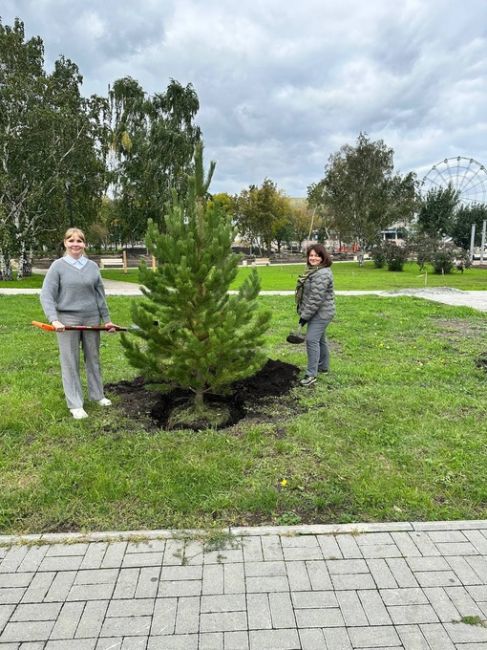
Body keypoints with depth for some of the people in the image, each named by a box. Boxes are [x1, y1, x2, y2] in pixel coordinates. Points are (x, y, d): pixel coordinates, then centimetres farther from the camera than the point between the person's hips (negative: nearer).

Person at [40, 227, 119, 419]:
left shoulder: (92, 266, 4)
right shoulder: (58, 266, -4)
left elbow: (100, 295, 10)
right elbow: (46, 295, -8)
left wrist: (107, 319, 11)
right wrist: (54, 319, -21)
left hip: (92, 319, 3)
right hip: (68, 320, -3)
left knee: (93, 358, 14)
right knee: (70, 362, 4)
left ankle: (97, 395, 31)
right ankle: (75, 405, 13)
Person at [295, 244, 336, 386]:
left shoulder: (322, 274, -22)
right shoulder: (314, 271, 13)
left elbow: (316, 298, -26)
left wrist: (305, 315, -21)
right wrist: (304, 312, 20)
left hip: (320, 313, -11)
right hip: (318, 313, 11)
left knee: (312, 340, -13)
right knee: (320, 339, 19)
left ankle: (311, 374, -10)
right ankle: (323, 366, 34)